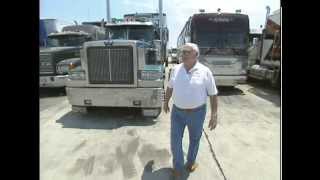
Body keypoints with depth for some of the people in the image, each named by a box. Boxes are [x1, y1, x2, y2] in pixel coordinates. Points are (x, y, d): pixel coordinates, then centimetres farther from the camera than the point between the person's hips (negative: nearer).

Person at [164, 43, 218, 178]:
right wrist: (166, 102, 18)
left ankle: (191, 161, 45)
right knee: (175, 141, 7)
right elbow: (170, 87, 12)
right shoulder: (176, 69, -1)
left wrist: (214, 115, -12)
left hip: (197, 112, -2)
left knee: (194, 139, 18)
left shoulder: (205, 71, -12)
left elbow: (213, 94, -8)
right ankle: (178, 167, 30)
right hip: (177, 112, 2)